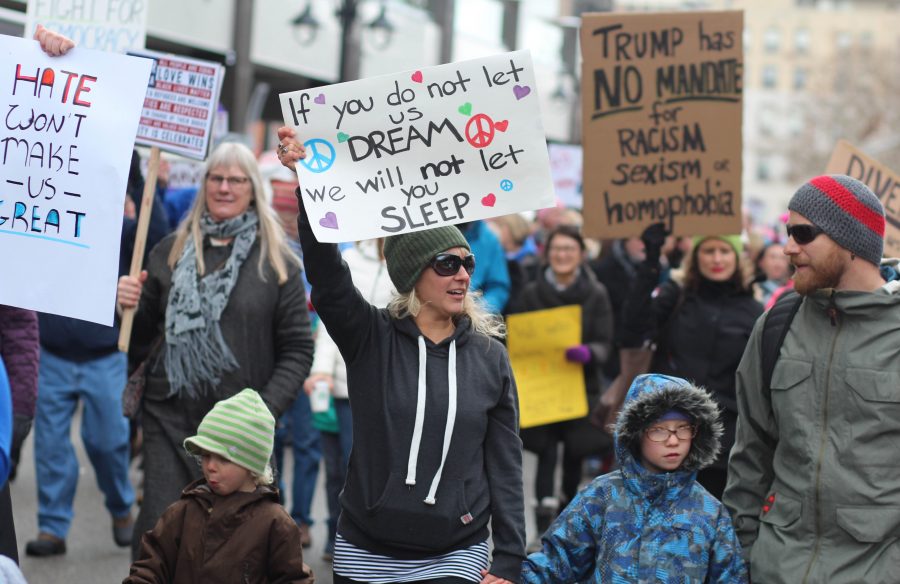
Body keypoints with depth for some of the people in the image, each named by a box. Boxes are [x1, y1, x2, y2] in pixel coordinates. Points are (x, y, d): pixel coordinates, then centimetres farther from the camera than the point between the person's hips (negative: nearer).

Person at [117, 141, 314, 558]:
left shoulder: (276, 262, 1)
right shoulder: (171, 252, 9)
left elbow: (297, 350, 0)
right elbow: (141, 336, 14)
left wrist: (264, 412, -11)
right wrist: (130, 306, -7)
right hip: (170, 418, 2)